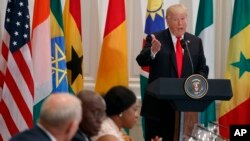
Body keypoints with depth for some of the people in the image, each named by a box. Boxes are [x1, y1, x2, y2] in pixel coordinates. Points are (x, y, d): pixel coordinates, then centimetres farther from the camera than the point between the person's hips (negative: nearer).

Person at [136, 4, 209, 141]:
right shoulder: (155, 39, -2)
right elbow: (141, 61, -14)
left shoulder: (196, 42, 10)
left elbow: (203, 69, 14)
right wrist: (153, 51, -36)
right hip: (159, 103, -3)